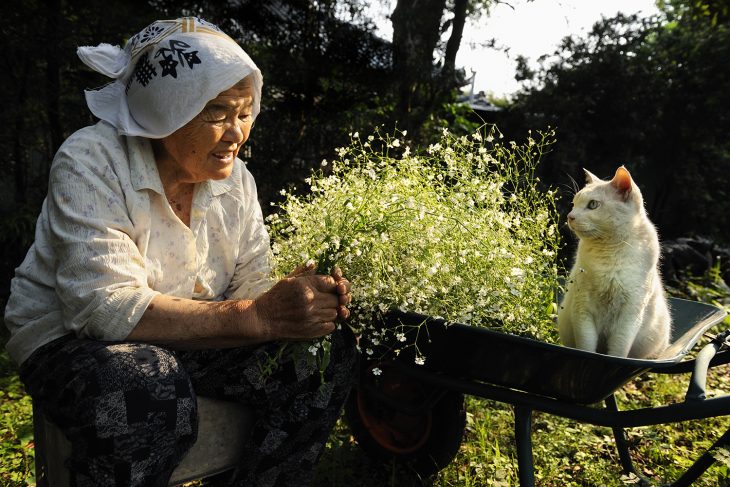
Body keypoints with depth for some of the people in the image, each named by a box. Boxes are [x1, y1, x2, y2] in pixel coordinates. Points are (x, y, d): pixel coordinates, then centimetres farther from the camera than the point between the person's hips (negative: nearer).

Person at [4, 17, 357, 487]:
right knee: (152, 389, -39)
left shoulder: (236, 178, -1)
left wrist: (309, 299, -26)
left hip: (190, 340, 6)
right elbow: (104, 308, -29)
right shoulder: (91, 161, -19)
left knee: (330, 355, -11)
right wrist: (256, 317, -37)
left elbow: (251, 285, -2)